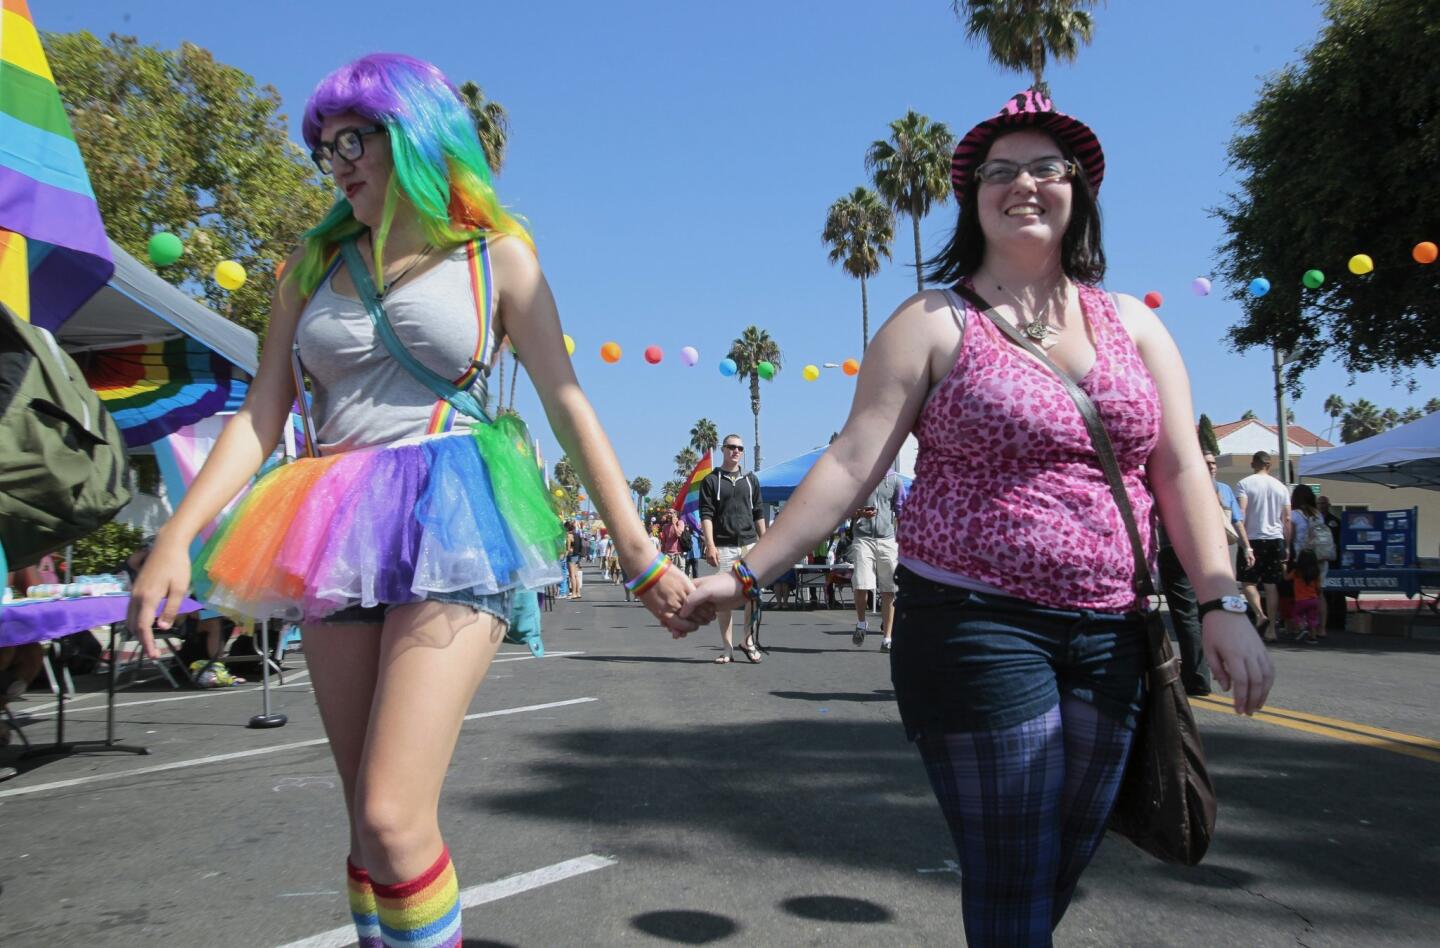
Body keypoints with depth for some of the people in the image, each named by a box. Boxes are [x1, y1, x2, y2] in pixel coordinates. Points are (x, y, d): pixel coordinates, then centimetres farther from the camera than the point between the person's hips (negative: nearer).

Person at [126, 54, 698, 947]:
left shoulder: (494, 253, 5)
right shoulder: (313, 263, 15)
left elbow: (569, 405, 2)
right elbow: (262, 415, 10)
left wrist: (642, 557, -2)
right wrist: (177, 536, -4)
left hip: (450, 530, -4)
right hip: (337, 536, 5)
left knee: (394, 817, -15)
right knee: (370, 821, 9)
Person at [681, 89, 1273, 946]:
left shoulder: (1132, 324, 11)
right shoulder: (934, 324, -2)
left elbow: (1181, 469, 6)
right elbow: (852, 465, -7)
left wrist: (1223, 603, -4)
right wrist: (748, 573, -12)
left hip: (1109, 634, 5)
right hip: (974, 625, -4)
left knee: (1067, 866, 14)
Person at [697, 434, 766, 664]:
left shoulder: (750, 480, 15)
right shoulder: (711, 480, 5)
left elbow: (759, 514, 16)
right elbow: (706, 515, -3)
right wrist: (710, 545, -13)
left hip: (749, 544, 2)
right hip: (723, 547, -2)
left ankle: (748, 640, 11)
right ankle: (727, 648, 6)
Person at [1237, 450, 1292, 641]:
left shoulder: (1244, 484, -4)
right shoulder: (1280, 486, 10)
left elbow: (1241, 514, -14)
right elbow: (1287, 519, 9)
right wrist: (1287, 545, 15)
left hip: (1253, 539, -4)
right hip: (1275, 539, 4)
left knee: (1248, 582, 4)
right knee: (1271, 585, 7)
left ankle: (1261, 616, -18)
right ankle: (1271, 629, 7)